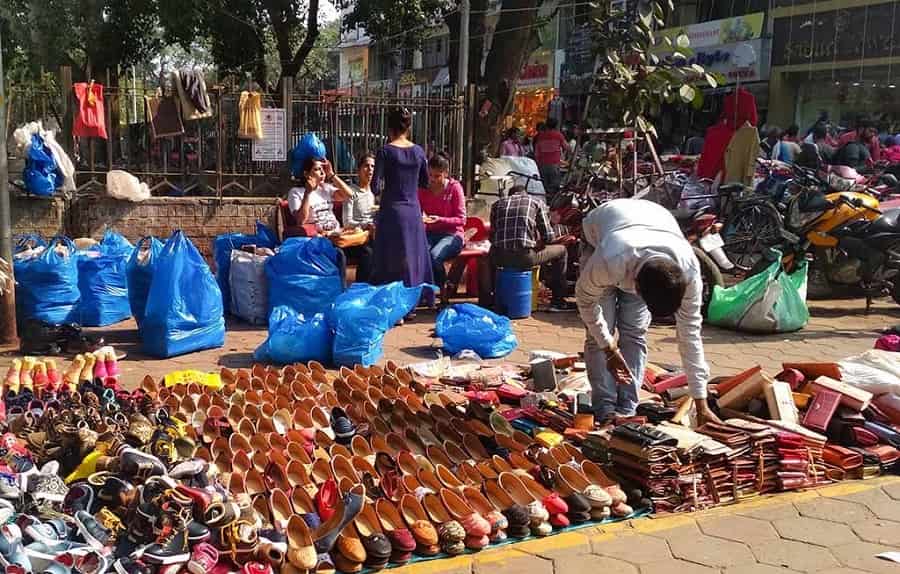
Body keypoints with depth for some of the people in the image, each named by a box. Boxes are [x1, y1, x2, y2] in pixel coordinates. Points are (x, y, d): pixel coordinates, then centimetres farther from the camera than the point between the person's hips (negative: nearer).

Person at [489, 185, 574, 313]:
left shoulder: (497, 204, 19)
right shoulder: (537, 203, 12)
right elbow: (549, 237, 8)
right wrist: (538, 243, 30)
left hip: (500, 258, 4)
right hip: (525, 258, -3)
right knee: (561, 250, 22)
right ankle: (557, 302, 21)